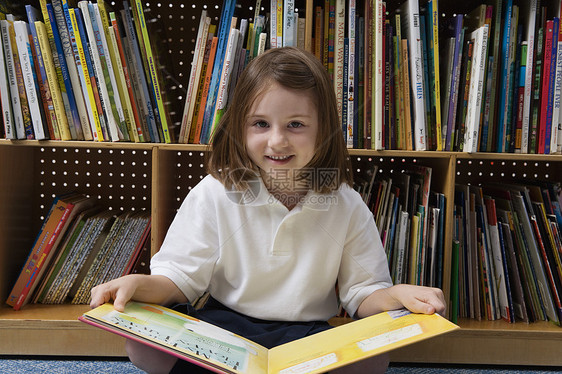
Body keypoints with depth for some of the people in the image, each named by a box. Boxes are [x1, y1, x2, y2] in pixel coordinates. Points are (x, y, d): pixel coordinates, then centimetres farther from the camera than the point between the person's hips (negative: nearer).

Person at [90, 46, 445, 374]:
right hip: (222, 324, 0)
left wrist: (397, 295, -22)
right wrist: (141, 285, -26)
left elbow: (362, 293, 0)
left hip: (308, 336, 1)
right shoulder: (213, 194, -7)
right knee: (143, 341, -26)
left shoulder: (346, 206, -5)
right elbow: (180, 278, -4)